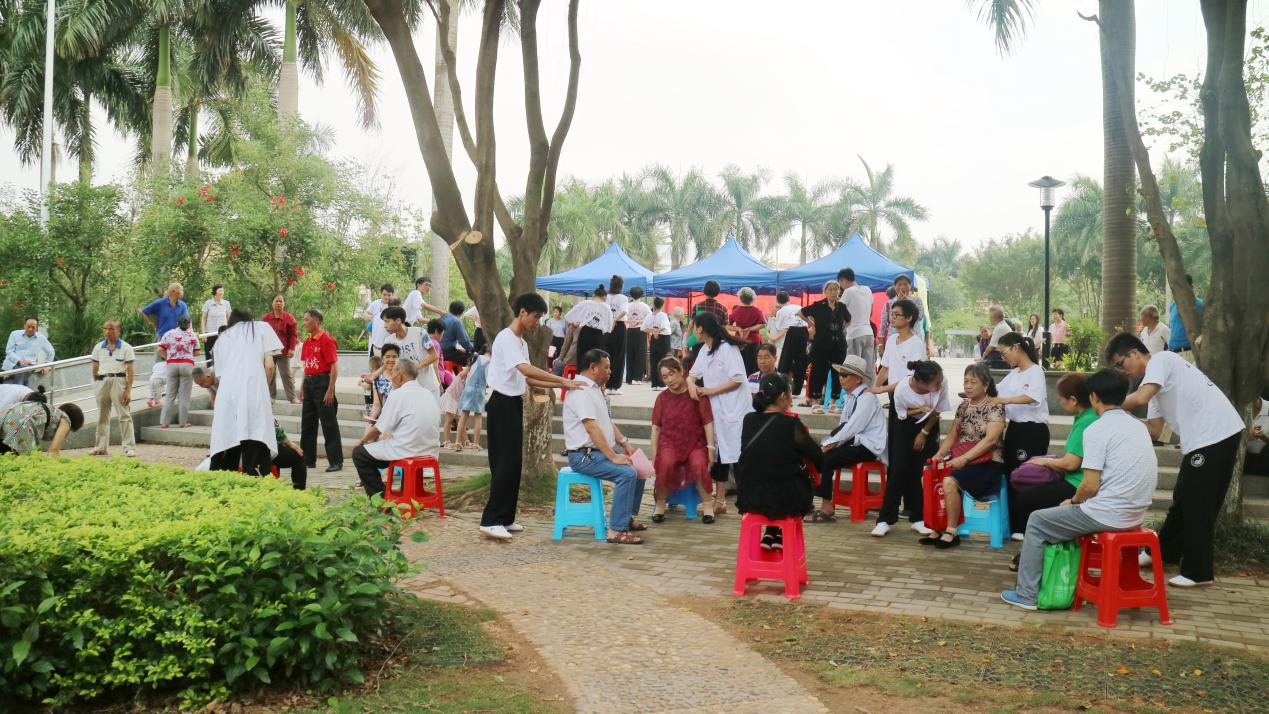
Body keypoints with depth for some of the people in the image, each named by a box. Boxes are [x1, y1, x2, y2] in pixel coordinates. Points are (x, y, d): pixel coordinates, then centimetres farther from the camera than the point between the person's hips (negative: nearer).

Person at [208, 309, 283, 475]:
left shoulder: (222, 338, 28)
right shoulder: (262, 327, 20)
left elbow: (220, 373, 19)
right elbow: (269, 365, 9)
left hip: (226, 394, 3)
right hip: (254, 392, -3)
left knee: (225, 451, 5)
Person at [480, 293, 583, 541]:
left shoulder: (522, 342, 17)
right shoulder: (506, 338, -14)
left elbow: (527, 379, 16)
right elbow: (526, 370, -28)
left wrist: (559, 385, 7)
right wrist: (563, 380, -27)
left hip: (514, 404, 10)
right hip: (502, 404, -10)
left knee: (514, 464, 10)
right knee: (505, 463, -13)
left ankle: (505, 518, 16)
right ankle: (490, 521, -13)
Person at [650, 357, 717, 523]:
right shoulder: (662, 398, 5)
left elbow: (708, 422, -3)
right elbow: (656, 427, 6)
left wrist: (710, 447, -10)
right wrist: (654, 453, 0)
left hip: (695, 442, -1)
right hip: (669, 442, 1)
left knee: (699, 466, -33)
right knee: (665, 464, -33)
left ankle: (708, 507, -15)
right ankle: (660, 506, -14)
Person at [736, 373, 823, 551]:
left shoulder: (749, 420, 0)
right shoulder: (791, 424, -14)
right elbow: (818, 458, -4)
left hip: (748, 497, 4)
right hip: (784, 500, -4)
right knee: (805, 483, 30)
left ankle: (770, 535, 26)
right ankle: (779, 536, 25)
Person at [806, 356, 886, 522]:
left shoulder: (867, 398, -14)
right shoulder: (850, 396, 13)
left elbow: (853, 427, -20)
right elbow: (843, 425, 11)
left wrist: (831, 443, -16)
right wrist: (830, 441, -7)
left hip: (868, 446, -8)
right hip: (854, 441, 8)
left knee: (825, 459, -21)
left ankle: (826, 508, -12)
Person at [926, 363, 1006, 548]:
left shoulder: (995, 407, -7)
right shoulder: (964, 406, 14)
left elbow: (991, 439, -17)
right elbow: (953, 435, 15)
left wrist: (965, 458, -24)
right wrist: (939, 454, -3)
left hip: (987, 464, -7)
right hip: (961, 460, 7)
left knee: (950, 481, -30)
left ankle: (951, 533, -18)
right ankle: (937, 529, -9)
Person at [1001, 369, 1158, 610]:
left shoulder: (1097, 429, -14)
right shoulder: (1138, 426, 11)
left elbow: (1091, 485, -18)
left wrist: (1073, 501, 4)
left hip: (1109, 515, -8)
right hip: (1135, 514, 8)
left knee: (1037, 522, 9)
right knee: (1070, 516, 31)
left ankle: (1026, 594, 11)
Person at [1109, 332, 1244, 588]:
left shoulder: (1161, 360, -9)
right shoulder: (1157, 377, 19)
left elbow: (1141, 398, -25)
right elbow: (1154, 427, 16)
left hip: (1216, 435, -10)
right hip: (1201, 439, 10)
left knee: (1197, 505, -3)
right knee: (1183, 500, 19)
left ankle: (1198, 573, 5)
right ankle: (1165, 552, 33)